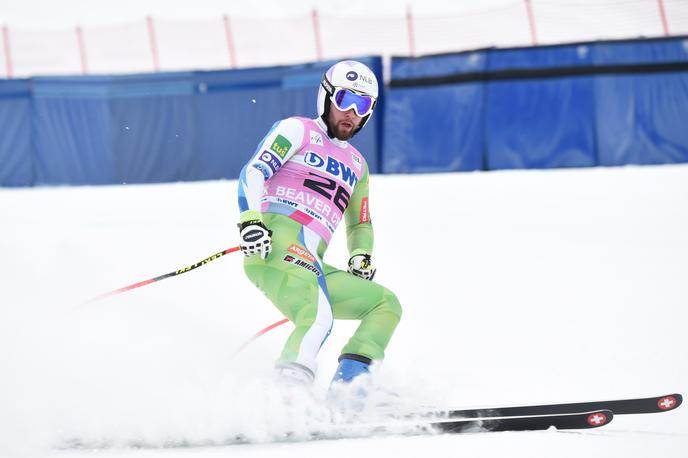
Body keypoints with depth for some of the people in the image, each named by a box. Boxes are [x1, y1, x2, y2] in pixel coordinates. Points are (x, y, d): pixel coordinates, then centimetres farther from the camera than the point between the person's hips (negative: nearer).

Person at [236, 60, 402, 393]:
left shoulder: (356, 165, 30)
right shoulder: (298, 130, 11)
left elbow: (360, 225, 39)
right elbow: (253, 172, -3)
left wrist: (361, 256, 16)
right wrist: (250, 220, -20)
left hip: (311, 266, 8)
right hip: (275, 247, -8)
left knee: (386, 304, 3)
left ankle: (347, 387, -12)